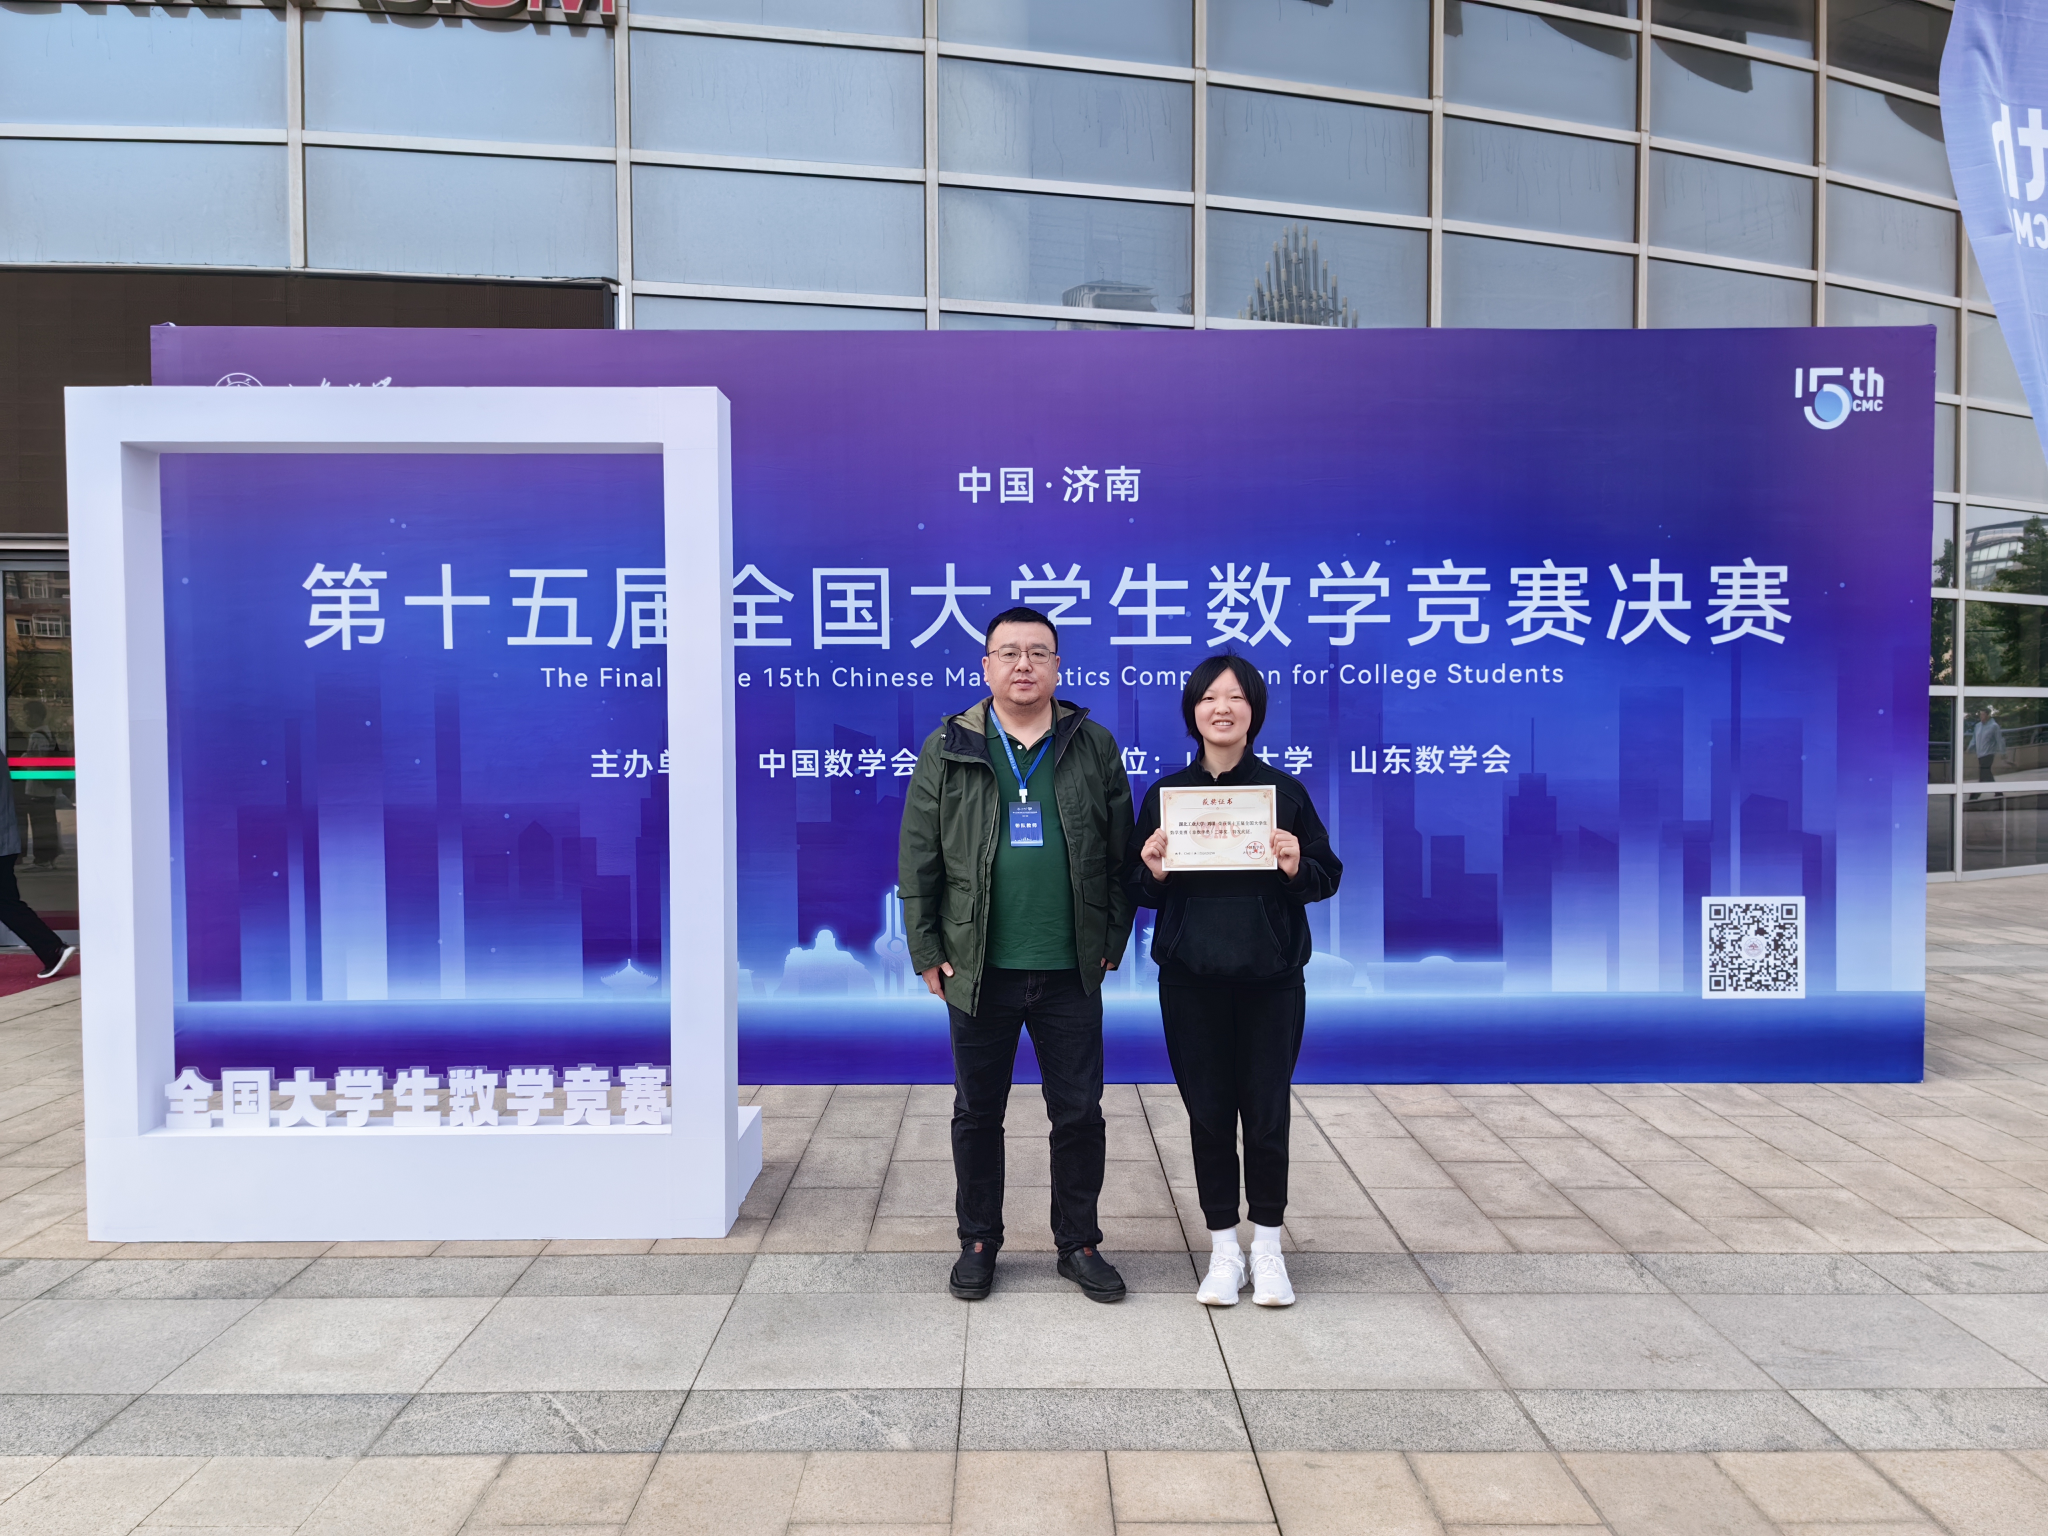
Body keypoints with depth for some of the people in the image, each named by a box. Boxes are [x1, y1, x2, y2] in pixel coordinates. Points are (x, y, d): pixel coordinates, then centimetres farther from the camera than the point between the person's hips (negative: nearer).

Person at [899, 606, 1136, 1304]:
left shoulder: (1095, 747, 4)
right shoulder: (948, 749, 2)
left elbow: (1121, 854, 5)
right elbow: (918, 859, 2)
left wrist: (1112, 942, 1)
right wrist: (926, 952, -2)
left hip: (1071, 972, 1)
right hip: (978, 971, 0)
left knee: (1079, 1113, 9)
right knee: (977, 1113, 12)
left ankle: (1078, 1243, 26)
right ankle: (978, 1243, 29)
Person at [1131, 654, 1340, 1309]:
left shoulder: (1286, 791, 1)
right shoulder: (1165, 793, 4)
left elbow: (1328, 878, 3)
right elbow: (1139, 893, 6)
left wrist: (1298, 866, -18)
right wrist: (1154, 872, -15)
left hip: (1270, 979, -1)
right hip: (1190, 979, 1)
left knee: (1266, 1113, 5)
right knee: (1208, 1114, 7)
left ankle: (1267, 1247, 24)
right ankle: (1224, 1250, 22)